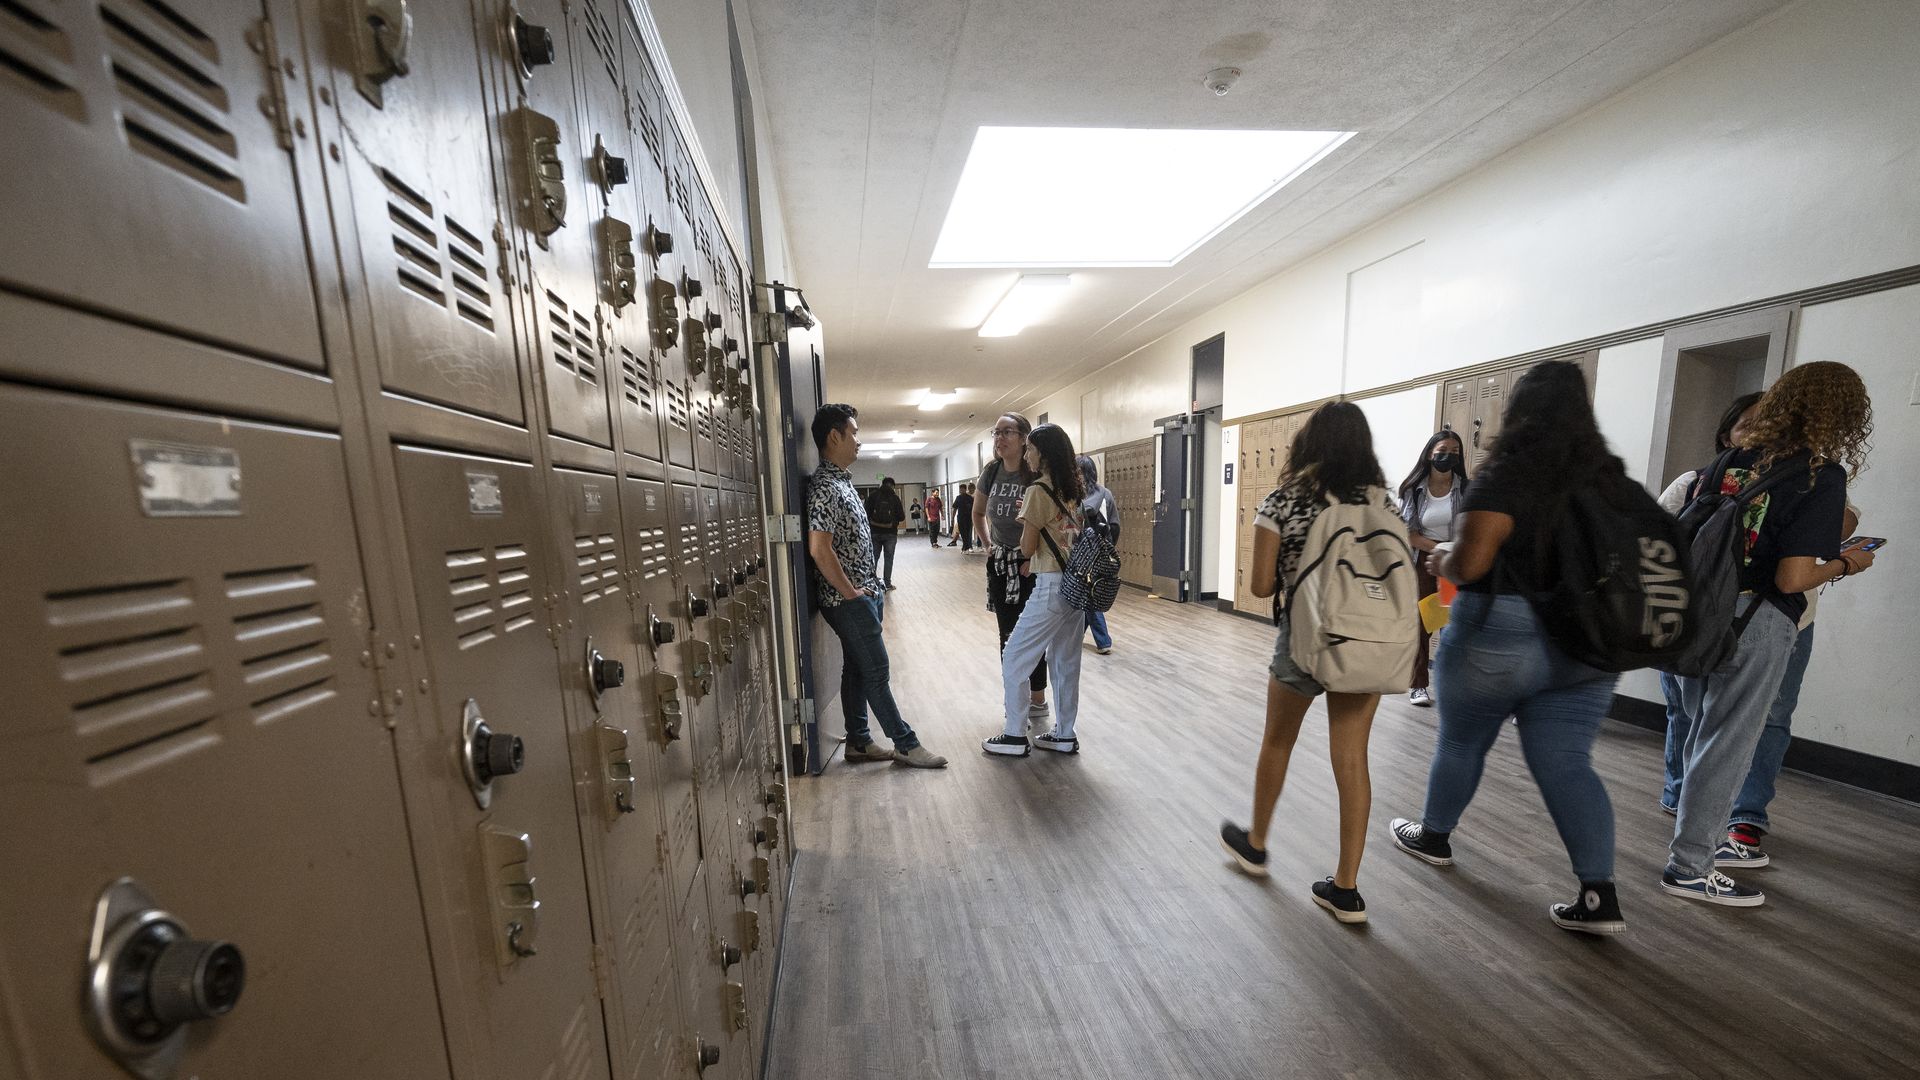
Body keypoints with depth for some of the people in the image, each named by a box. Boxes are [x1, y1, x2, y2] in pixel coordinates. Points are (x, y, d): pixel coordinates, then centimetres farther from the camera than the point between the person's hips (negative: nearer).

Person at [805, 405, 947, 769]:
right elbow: (819, 550, -25)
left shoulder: (841, 481, 13)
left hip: (863, 595, 10)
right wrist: (851, 593, -16)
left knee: (857, 669, 15)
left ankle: (858, 742, 27)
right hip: (849, 600, -10)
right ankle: (906, 744, 13)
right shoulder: (825, 487, -18)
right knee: (876, 671, 1)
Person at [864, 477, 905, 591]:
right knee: (888, 558, 5)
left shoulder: (872, 496, -1)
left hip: (874, 532, 2)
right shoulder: (895, 497, -5)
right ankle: (887, 584, 6)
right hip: (890, 533, -2)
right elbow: (901, 517, -4)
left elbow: (867, 514, -2)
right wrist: (903, 513, 17)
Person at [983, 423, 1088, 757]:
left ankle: (1015, 736, 13)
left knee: (1015, 657, 4)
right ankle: (1064, 735, 24)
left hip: (1051, 587, -8)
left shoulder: (1038, 490, -13)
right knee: (1066, 662, 15)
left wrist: (1024, 521, 8)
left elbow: (1028, 548, -8)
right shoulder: (1073, 489, 11)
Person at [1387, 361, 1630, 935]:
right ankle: (1599, 895, 10)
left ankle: (1432, 836, 33)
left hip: (1499, 635, -5)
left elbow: (1468, 564, -23)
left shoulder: (1507, 475, -16)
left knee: (1461, 740, 14)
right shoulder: (1610, 476, 5)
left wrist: (1438, 561, -2)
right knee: (1567, 762, 11)